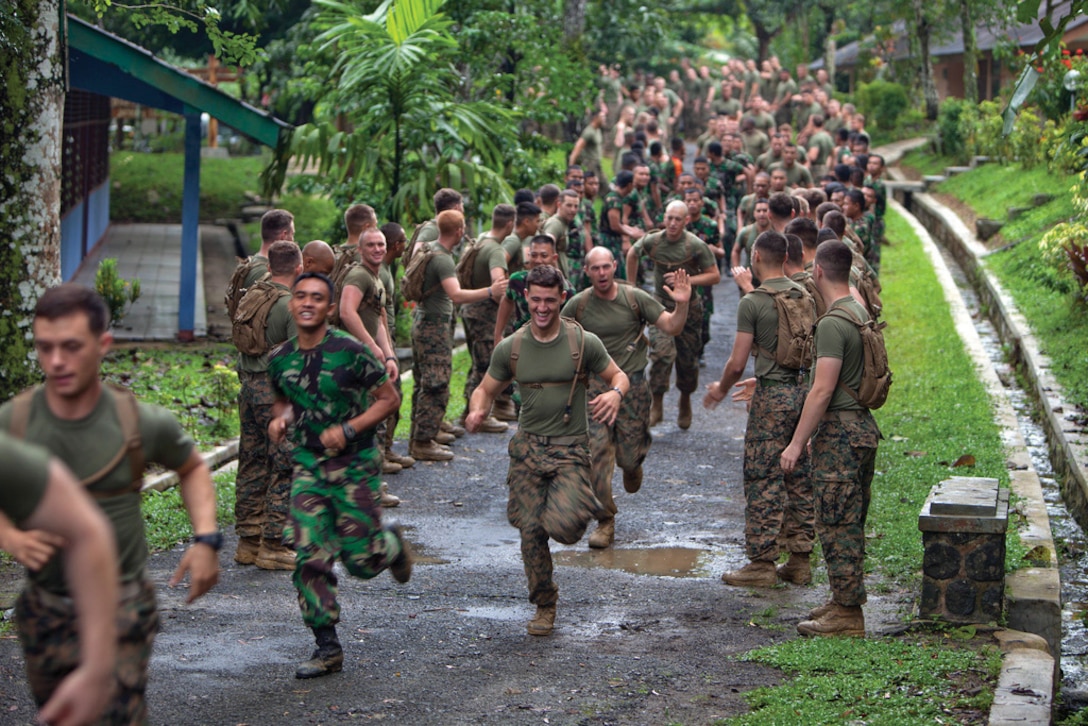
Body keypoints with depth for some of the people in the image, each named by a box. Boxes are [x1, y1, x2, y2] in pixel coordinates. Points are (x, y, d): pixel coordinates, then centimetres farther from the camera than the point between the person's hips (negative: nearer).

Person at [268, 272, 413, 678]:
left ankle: (391, 545, 36)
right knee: (310, 557, -6)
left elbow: (389, 398, -8)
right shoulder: (280, 359, 1)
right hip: (308, 466, 4)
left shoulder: (350, 352, -14)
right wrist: (280, 419, -3)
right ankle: (327, 648, 4)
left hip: (355, 465, -4)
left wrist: (348, 430, -19)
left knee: (360, 560, -1)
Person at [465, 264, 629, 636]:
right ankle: (544, 606, 20)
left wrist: (615, 393, -17)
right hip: (528, 446, 3)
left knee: (561, 525, -21)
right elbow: (486, 389, 12)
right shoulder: (510, 348, 2)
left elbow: (617, 375, 7)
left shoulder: (584, 342, -5)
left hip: (571, 449, -3)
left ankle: (584, 508, 17)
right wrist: (477, 410, -12)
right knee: (531, 529, 0)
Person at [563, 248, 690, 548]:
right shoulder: (577, 305, -2)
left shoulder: (636, 298, -3)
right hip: (594, 385, 0)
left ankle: (632, 466, 43)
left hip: (631, 383, 0)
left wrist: (682, 305, -23)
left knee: (629, 455, 2)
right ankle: (605, 523, 4)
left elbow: (672, 327, -5)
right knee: (597, 453, -8)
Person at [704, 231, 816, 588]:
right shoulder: (805, 297, 8)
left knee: (763, 480, -2)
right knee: (799, 478, 11)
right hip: (805, 391, 7)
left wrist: (720, 389, 7)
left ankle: (762, 562, 0)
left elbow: (737, 363, -12)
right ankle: (800, 560, 16)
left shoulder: (752, 303, -12)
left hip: (772, 396, -7)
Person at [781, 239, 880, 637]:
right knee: (849, 523, 15)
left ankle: (847, 615, -3)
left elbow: (823, 390, -21)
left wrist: (797, 443, -18)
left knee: (836, 525, -5)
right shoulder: (860, 313, 13)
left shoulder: (833, 323, -17)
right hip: (863, 425, 10)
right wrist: (815, 436, 26)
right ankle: (844, 601, 23)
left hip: (840, 432, -10)